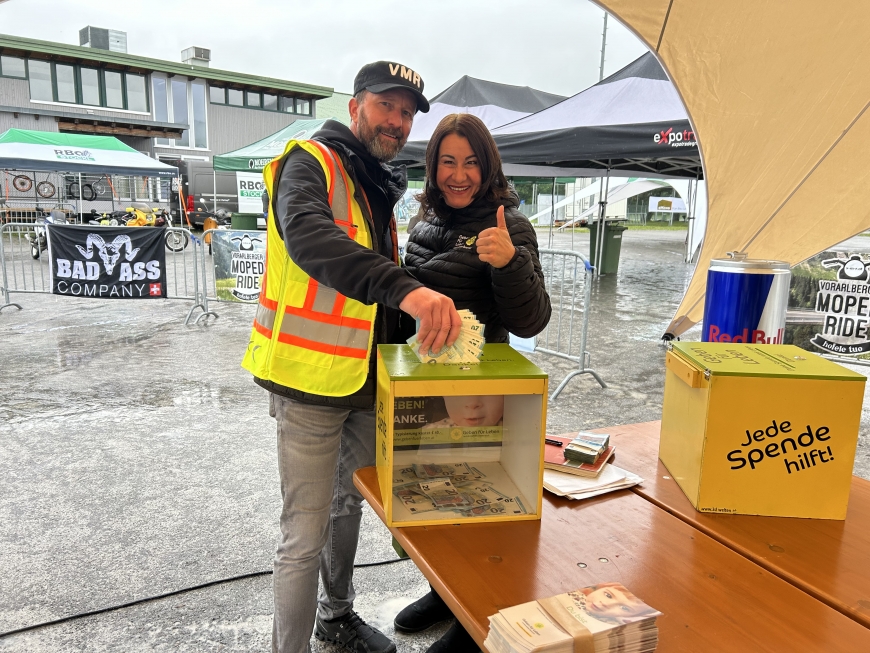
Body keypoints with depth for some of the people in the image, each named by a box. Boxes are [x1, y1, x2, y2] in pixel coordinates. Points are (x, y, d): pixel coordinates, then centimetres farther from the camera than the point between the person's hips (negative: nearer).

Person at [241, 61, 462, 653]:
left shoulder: (380, 188, 14)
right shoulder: (311, 163, -11)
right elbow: (307, 236, -35)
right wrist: (405, 288, -48)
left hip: (368, 381, 9)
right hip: (312, 382, -8)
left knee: (350, 503, 24)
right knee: (306, 536, 0)